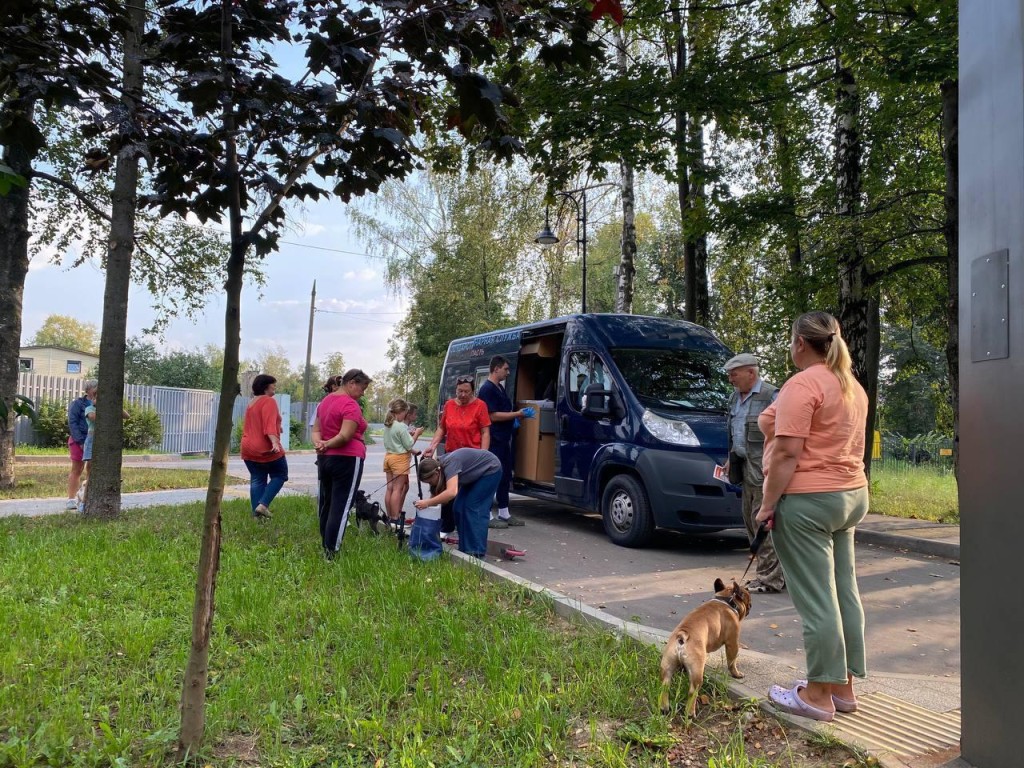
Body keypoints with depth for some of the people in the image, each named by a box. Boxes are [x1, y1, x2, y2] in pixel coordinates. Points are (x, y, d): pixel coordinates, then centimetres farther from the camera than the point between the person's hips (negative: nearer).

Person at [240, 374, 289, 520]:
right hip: (266, 449, -8)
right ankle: (263, 504, -8)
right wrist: (275, 442, -35)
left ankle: (256, 512, 7)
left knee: (257, 480, 9)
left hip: (249, 448, 8)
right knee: (280, 475, 5)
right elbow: (269, 424, -25)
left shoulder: (252, 403, 17)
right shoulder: (269, 401, -12)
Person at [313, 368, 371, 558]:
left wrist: (319, 443, -5)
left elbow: (316, 430, 13)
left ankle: (325, 548, 22)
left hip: (325, 459, 9)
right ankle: (331, 553, -5)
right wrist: (328, 444, -8)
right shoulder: (351, 404, -14)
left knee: (326, 504, 14)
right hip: (347, 460, -9)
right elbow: (345, 436, -23)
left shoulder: (326, 400, 14)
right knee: (341, 507, -5)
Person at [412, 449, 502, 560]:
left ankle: (476, 552, -9)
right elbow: (436, 494, -4)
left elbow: (451, 492, -49)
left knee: (473, 507, -14)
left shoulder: (450, 465, -35)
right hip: (476, 474, 9)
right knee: (459, 507, 2)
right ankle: (465, 548, 10)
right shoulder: (439, 467, -10)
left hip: (490, 470, -9)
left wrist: (427, 503, -47)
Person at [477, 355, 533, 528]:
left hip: (503, 439, 10)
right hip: (493, 441, -10)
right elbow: (493, 416, -20)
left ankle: (504, 513, 21)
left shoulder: (499, 387, 17)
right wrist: (517, 414, -16)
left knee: (505, 476, 13)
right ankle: (487, 516, 1)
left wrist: (515, 418, 8)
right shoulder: (487, 389, -14)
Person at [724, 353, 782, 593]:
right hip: (745, 466, 9)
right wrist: (731, 457, 20)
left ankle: (771, 578, 1)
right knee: (750, 520, 12)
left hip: (763, 468, -9)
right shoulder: (735, 398, 16)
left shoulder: (770, 397, -11)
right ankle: (768, 573, 22)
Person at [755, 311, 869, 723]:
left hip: (807, 500, -10)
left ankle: (819, 695, 6)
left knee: (816, 600, -3)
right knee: (844, 593, 13)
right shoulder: (853, 387, 14)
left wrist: (768, 503, -14)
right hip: (851, 495, 10)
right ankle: (843, 686, 23)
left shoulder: (802, 385, -15)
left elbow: (787, 453, -20)